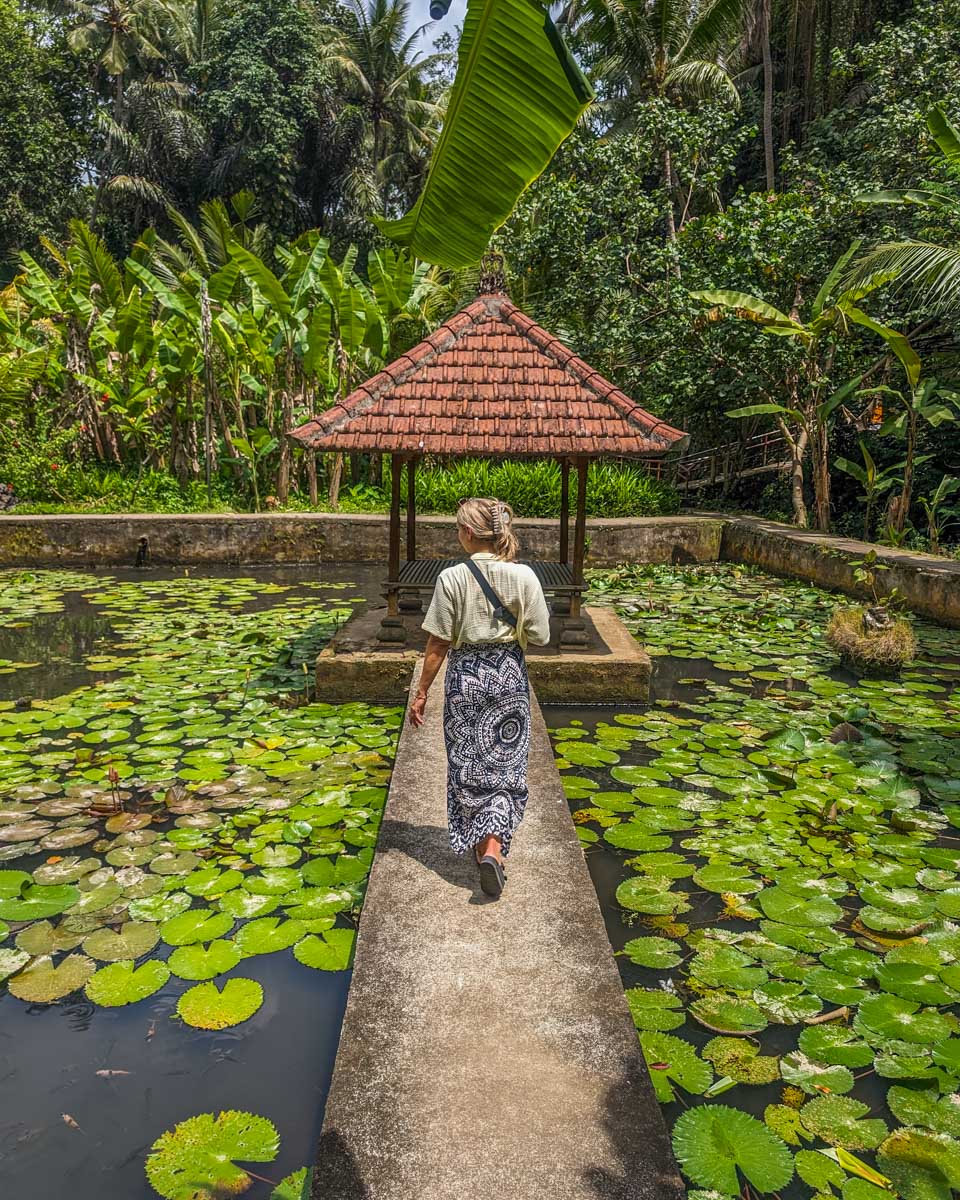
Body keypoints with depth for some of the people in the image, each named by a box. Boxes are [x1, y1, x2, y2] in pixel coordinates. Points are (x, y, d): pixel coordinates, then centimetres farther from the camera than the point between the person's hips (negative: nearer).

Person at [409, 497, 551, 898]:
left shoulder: (452, 578, -13)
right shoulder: (524, 576, -9)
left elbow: (439, 643, -10)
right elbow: (539, 637, -5)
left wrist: (421, 693, -1)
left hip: (465, 676, -1)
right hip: (509, 676, 1)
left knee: (466, 764, 16)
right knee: (504, 765, 9)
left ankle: (476, 844, 29)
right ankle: (493, 846, -7)